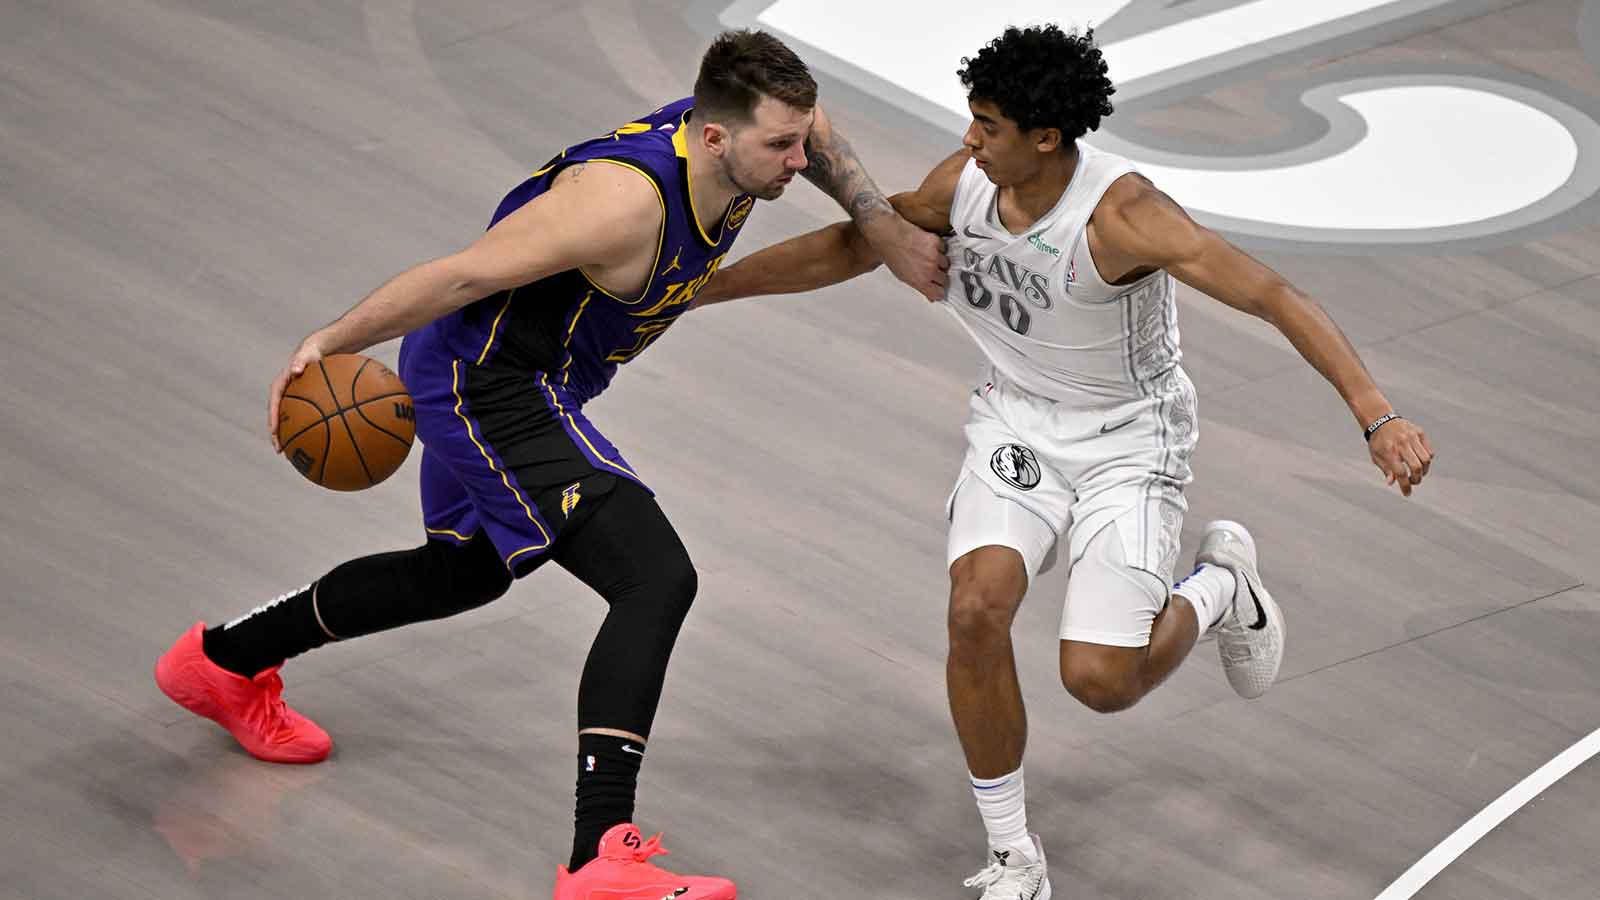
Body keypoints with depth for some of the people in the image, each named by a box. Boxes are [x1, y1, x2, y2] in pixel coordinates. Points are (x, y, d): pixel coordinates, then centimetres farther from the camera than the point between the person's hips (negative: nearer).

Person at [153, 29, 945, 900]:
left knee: (463, 573, 31)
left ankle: (221, 662, 49)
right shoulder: (626, 202, -33)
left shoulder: (734, 143, -8)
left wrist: (885, 227, 8)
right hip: (487, 384, -10)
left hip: (506, 384, 10)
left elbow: (812, 127, 18)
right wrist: (330, 343, -23)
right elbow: (464, 274, -28)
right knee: (657, 578, -22)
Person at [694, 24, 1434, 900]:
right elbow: (851, 248, 5)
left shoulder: (1121, 213, -30)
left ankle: (1220, 582, 21)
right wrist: (699, 288, 6)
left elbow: (1275, 298, -34)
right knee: (976, 611, -20)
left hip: (1127, 440, -4)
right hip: (1017, 422, 4)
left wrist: (1377, 416, -44)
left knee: (1099, 680, -13)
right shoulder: (965, 181, -12)